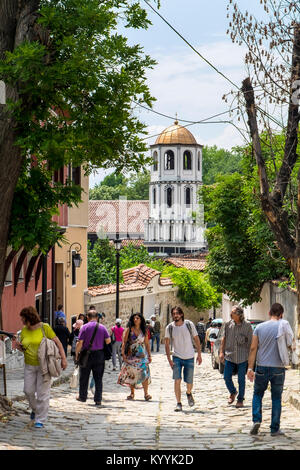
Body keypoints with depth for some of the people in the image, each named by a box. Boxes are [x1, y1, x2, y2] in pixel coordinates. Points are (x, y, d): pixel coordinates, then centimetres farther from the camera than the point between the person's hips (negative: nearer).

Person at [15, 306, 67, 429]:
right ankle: (35, 408, 32)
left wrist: (63, 358, -11)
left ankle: (40, 419, 4)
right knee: (28, 390, 3)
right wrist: (19, 347, -9)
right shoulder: (24, 331, 3)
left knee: (42, 393, -3)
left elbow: (57, 342, -7)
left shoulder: (45, 328, -11)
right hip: (29, 365, 5)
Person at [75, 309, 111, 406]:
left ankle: (82, 396, 24)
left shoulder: (85, 327, -7)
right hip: (99, 355, 2)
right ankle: (98, 400, 2)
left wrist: (77, 353, 1)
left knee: (84, 377, 13)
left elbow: (80, 342, -10)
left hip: (86, 355, -2)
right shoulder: (102, 327, 1)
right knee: (98, 378, 5)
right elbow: (108, 340, -3)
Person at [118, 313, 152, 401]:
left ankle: (146, 393, -11)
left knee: (144, 373, -12)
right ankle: (132, 393, 13)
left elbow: (147, 343, 13)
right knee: (131, 374, 2)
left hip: (142, 355, 0)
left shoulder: (144, 331, 7)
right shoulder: (128, 330, 2)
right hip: (131, 355, 0)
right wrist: (123, 354, -10)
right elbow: (124, 342, -1)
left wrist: (149, 355, 10)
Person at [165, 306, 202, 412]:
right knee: (177, 380, -13)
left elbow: (196, 339, 2)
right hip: (177, 357, 0)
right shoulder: (169, 328, -5)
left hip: (189, 358, 0)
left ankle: (189, 393, 39)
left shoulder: (189, 324, -6)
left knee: (189, 382, 5)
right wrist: (169, 359, -9)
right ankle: (178, 403, -5)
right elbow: (167, 344, 0)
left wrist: (199, 354, -1)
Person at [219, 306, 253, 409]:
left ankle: (240, 399, 18)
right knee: (227, 377, 2)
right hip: (229, 356, 3)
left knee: (241, 379, 4)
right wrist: (221, 352, 3)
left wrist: (250, 356, -2)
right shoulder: (228, 324, 1)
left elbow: (250, 341, -1)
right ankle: (232, 392, 30)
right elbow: (224, 339, 9)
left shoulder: (247, 325, -6)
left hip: (242, 357, -3)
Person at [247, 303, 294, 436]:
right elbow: (290, 344, 0)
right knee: (276, 398, 9)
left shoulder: (259, 327, 0)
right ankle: (275, 429, 9)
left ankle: (256, 420, -2)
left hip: (262, 367, 1)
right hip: (278, 368, -1)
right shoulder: (283, 326, -5)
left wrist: (250, 368, -2)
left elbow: (253, 348, -3)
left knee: (257, 394, 17)